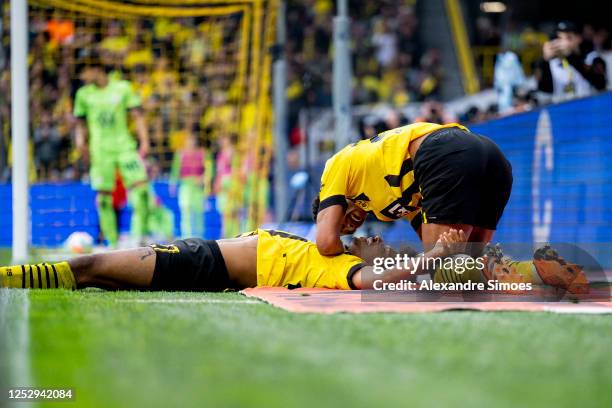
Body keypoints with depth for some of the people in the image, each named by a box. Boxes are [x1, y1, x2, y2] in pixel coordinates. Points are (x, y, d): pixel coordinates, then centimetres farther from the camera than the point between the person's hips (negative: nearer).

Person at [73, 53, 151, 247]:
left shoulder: (122, 88, 5)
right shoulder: (84, 94, 9)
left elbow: (137, 115, 5)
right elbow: (81, 122, 16)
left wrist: (144, 141, -4)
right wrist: (80, 140, -2)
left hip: (125, 146, -1)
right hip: (100, 150, 1)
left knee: (140, 187, -15)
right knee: (103, 197, -3)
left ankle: (139, 235, -6)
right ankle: (112, 242, 3)